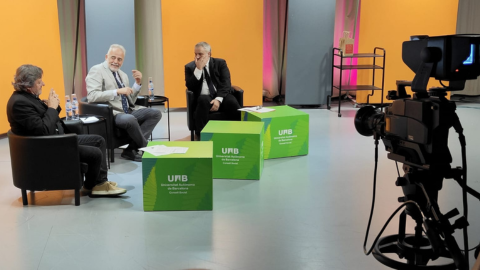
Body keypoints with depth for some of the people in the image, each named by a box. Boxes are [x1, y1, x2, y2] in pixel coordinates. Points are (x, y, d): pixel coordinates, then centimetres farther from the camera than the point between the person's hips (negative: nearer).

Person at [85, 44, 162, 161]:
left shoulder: (123, 75, 19)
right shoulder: (96, 70, -3)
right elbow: (92, 96, -19)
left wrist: (137, 83, 4)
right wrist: (117, 91, -24)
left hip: (128, 111, 8)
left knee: (156, 113, -9)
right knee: (130, 119, -37)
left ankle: (131, 150, -15)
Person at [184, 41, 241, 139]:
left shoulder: (220, 63, 10)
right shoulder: (190, 67, 11)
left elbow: (226, 83, -1)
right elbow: (190, 87, -1)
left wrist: (218, 99, -18)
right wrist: (198, 69, -9)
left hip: (221, 96, 1)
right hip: (203, 98, 0)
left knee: (232, 102, -32)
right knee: (203, 100, -35)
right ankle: (200, 135, -30)